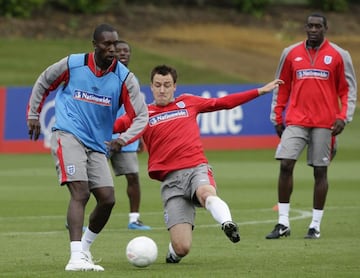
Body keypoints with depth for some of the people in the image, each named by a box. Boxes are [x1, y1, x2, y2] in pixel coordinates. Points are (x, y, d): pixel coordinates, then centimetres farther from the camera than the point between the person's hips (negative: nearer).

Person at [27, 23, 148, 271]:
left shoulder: (124, 77, -3)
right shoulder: (71, 65, -5)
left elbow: (141, 116, -3)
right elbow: (43, 83, 14)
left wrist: (125, 139, -20)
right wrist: (33, 115, 13)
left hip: (97, 146, 4)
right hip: (68, 136, -4)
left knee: (107, 199, -3)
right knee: (80, 192, -22)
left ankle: (84, 246, 22)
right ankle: (76, 258, -29)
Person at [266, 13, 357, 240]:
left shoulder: (338, 56, 3)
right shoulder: (291, 53, 9)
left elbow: (348, 89, 5)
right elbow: (282, 88, 15)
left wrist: (343, 117, -7)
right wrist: (277, 117, 11)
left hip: (325, 124, -1)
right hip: (295, 121, 2)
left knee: (320, 171, 1)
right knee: (286, 165, -10)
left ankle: (315, 225, 8)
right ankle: (283, 223, -4)